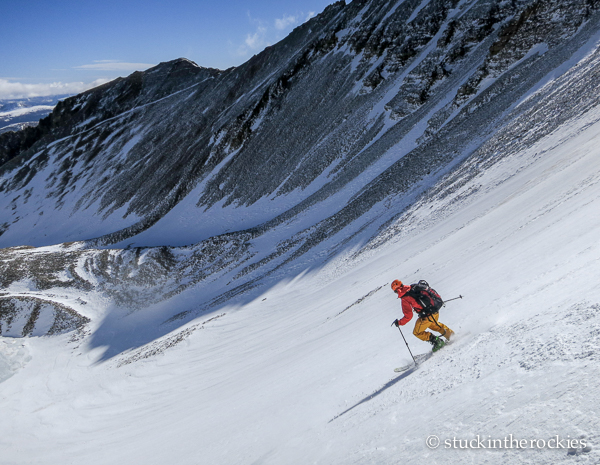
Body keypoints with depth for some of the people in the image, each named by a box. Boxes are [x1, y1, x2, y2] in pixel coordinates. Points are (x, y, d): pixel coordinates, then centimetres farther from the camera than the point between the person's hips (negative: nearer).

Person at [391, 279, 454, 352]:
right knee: (432, 324, 37)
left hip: (428, 315, -8)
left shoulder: (405, 298, -14)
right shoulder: (414, 287, 5)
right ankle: (450, 334, 38)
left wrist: (399, 323, 2)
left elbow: (408, 316, -13)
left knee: (417, 332, 13)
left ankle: (437, 341, 6)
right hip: (436, 309, 8)